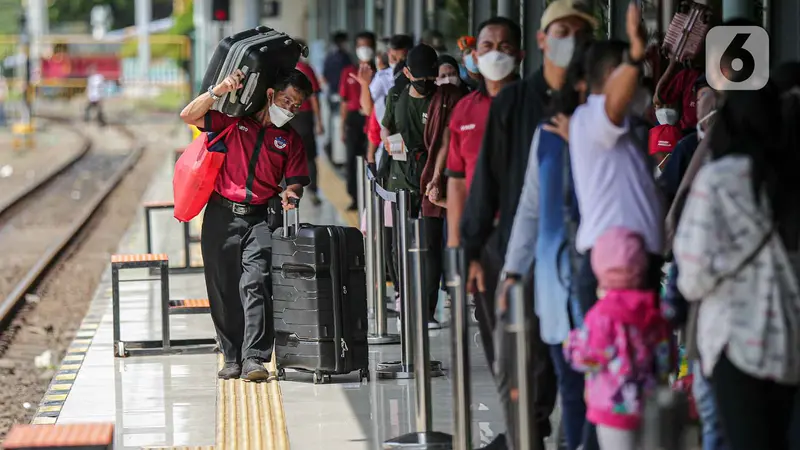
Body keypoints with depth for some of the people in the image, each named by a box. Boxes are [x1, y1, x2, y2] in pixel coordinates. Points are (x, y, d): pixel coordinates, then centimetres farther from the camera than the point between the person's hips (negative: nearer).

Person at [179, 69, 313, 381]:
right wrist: (218, 90, -13)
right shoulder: (234, 121, 6)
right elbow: (189, 116, -2)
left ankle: (254, 358, -20)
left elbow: (296, 180, 7)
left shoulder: (291, 139, 11)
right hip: (222, 215, 0)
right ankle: (232, 358, 13)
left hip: (261, 218, 0)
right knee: (223, 289, 3)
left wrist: (289, 193, -17)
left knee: (255, 284, -16)